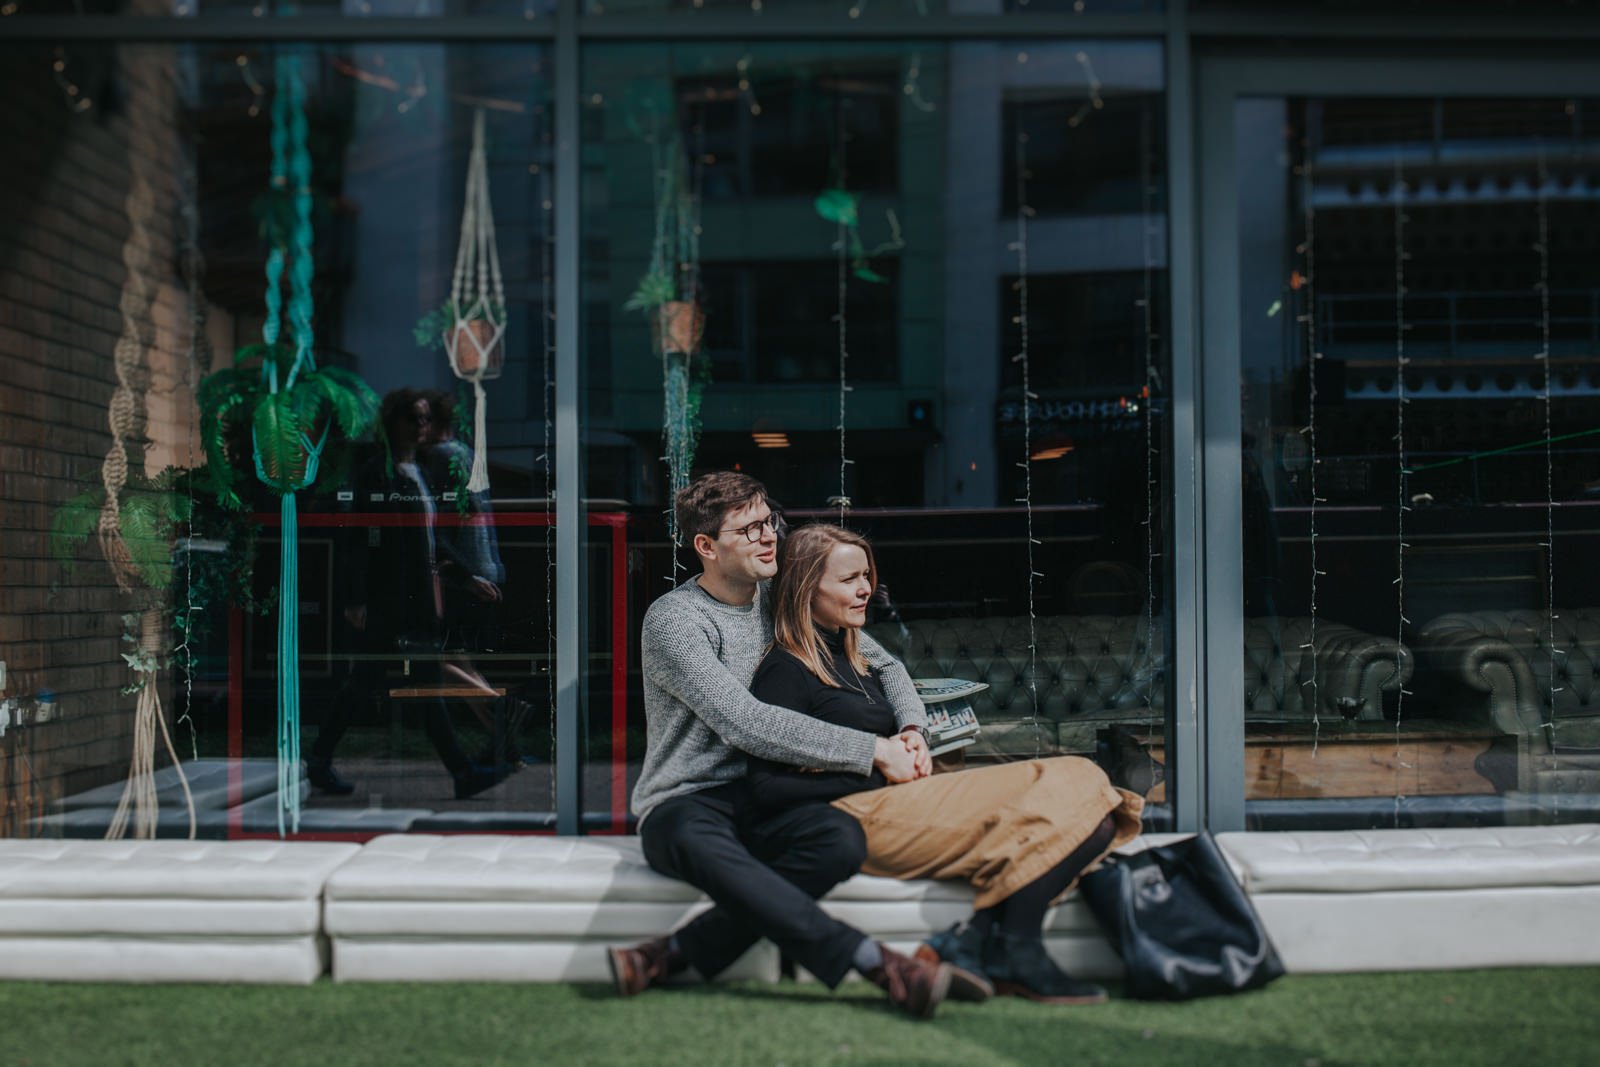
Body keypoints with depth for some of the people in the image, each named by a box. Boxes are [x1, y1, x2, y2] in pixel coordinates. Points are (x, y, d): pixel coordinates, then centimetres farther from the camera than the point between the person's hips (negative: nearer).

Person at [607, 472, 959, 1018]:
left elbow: (881, 663, 23)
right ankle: (878, 963, -42)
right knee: (699, 844, -42)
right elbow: (744, 723, -19)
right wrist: (871, 751, -19)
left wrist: (912, 729, 0)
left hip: (765, 802, 5)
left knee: (842, 839, -30)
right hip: (683, 804, -5)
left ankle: (675, 954, -29)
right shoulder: (673, 619, -7)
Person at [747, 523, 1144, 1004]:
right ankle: (1016, 952, -17)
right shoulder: (785, 671, -3)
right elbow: (766, 791, -12)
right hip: (860, 819, -9)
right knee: (1062, 789, -19)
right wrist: (878, 772, -11)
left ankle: (972, 938, -21)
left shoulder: (851, 658, 24)